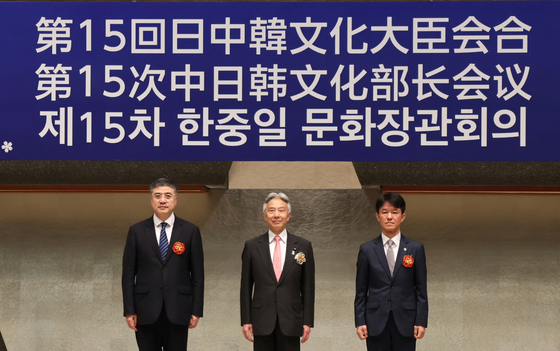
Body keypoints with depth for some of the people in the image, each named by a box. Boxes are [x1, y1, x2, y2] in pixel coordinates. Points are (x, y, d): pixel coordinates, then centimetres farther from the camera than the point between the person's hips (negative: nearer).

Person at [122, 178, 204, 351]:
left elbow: (197, 273, 4)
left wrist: (196, 310, -1)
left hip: (178, 311, 0)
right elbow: (128, 273, 4)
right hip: (146, 311, 0)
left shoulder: (190, 231, 4)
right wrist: (129, 310, -2)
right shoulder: (137, 231, 5)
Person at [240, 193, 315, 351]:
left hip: (291, 321, 0)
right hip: (262, 320, 0)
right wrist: (246, 320, 1)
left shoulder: (303, 246, 5)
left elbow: (308, 288, 5)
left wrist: (307, 321, 1)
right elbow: (246, 287, 6)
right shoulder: (252, 246, 5)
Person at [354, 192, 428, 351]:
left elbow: (421, 289, 3)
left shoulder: (416, 249, 3)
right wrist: (360, 321, -2)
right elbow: (361, 291, 5)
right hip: (376, 323, 0)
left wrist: (421, 322, -2)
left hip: (405, 322, 0)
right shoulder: (367, 250, 4)